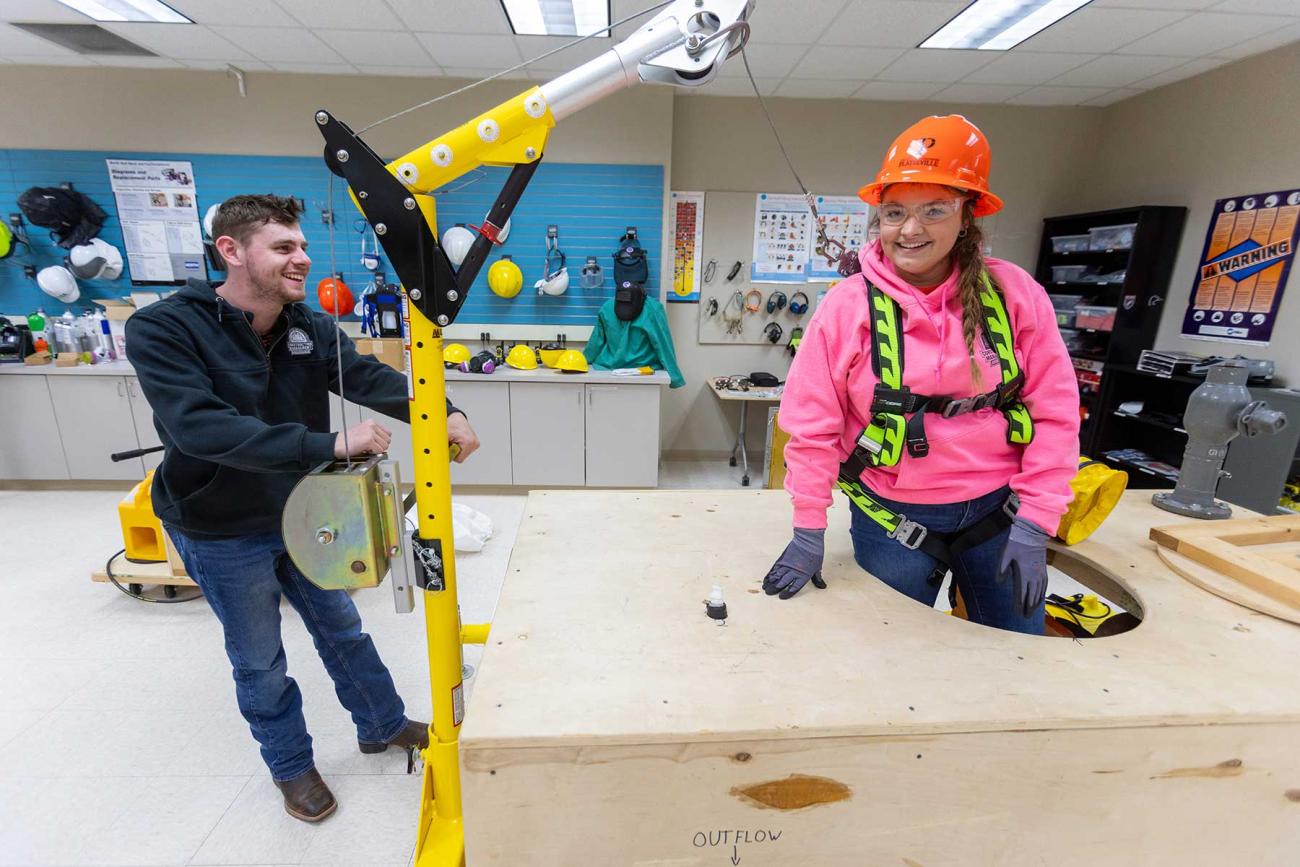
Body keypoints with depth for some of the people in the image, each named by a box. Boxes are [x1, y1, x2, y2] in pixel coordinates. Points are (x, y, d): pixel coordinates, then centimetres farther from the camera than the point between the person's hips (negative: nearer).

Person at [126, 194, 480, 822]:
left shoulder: (309, 326, -7)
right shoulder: (161, 330, -22)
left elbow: (370, 378, -21)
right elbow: (203, 427, -35)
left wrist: (442, 413, -40)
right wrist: (330, 444, -43)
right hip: (220, 534, -4)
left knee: (341, 628, 20)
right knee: (258, 660, 16)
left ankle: (382, 726, 43)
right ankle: (290, 766, 42)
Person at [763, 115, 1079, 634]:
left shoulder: (1013, 292, -5)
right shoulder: (848, 305, -12)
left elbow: (1054, 411, -2)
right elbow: (812, 425, -10)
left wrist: (1034, 525, -5)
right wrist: (809, 532, -9)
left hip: (998, 509, 3)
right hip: (893, 515, -2)